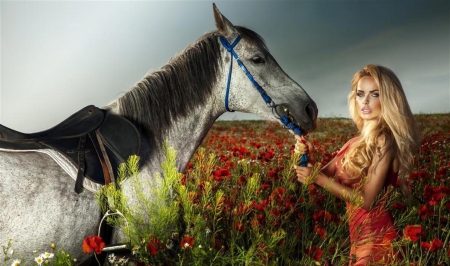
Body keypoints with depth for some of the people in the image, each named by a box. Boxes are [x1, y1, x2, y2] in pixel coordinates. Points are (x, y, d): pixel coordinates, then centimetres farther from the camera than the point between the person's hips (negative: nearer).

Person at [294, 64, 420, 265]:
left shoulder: (384, 140, -17)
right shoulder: (358, 142, 6)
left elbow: (366, 200, -20)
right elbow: (325, 175, 8)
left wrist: (318, 178, -18)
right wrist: (310, 159, -12)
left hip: (375, 237, -8)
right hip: (359, 235, 8)